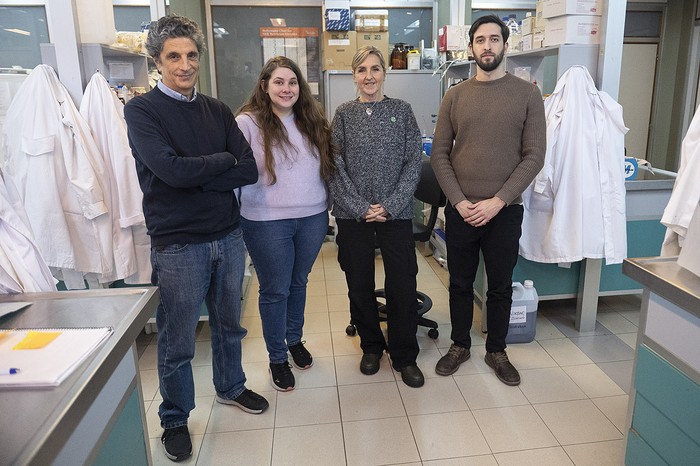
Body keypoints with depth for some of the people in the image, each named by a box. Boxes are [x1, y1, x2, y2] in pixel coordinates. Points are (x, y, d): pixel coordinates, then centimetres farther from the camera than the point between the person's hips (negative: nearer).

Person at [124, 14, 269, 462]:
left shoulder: (218, 111, 7)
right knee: (178, 342, 9)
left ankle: (231, 386, 44)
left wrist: (194, 176, -15)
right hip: (177, 244, -4)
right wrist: (223, 160, -8)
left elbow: (249, 170, -4)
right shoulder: (142, 110, -6)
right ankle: (175, 419, 32)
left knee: (229, 324, 20)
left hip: (228, 236, 4)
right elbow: (170, 169, -22)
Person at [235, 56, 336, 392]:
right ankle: (277, 358, 27)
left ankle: (295, 339, 42)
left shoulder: (312, 121, 7)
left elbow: (326, 165, 15)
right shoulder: (247, 123, -8)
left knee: (299, 283, 20)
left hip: (312, 218, 5)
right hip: (267, 223, -4)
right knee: (275, 290, 8)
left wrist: (327, 203, 12)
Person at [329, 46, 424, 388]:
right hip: (352, 216, 1)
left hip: (396, 214, 0)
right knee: (360, 286, 10)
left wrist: (389, 206, -11)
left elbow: (413, 163, -1)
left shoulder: (402, 110, 4)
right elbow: (336, 167, -2)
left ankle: (404, 356, 21)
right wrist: (362, 208, -10)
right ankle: (371, 346, 32)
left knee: (403, 287, 1)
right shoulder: (344, 114, 4)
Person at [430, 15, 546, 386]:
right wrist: (459, 201, -9)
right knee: (461, 283, 13)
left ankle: (496, 351, 31)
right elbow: (439, 154, 2)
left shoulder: (527, 94, -1)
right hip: (460, 210, 1)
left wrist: (497, 201, -13)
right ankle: (459, 345, 32)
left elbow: (534, 156, -5)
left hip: (504, 211, -1)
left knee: (500, 286, 12)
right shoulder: (455, 96, 3)